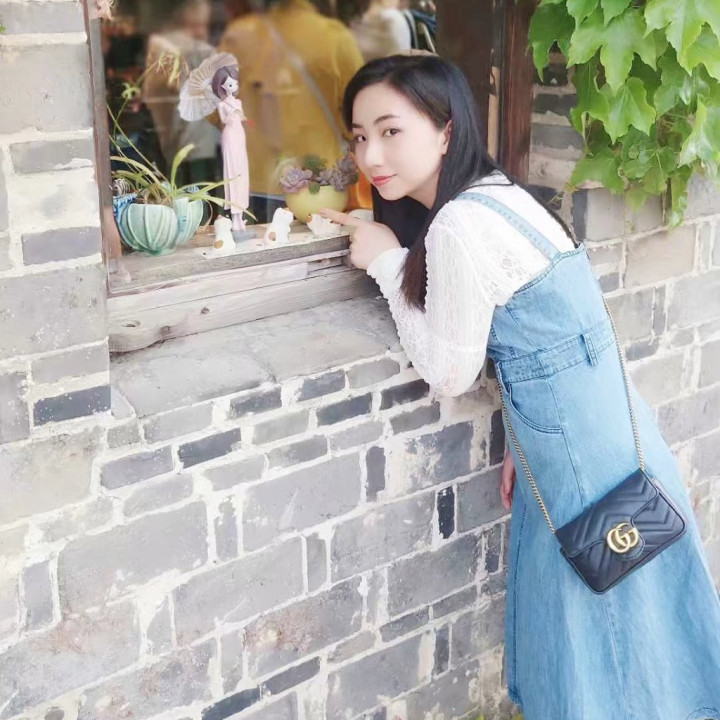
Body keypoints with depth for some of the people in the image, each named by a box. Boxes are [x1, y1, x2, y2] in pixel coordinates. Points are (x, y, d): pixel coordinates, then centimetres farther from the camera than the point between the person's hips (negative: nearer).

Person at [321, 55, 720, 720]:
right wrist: (523, 445, 17)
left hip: (589, 459, -9)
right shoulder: (493, 191, 6)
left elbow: (449, 372, -13)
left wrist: (387, 261, -7)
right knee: (569, 630, 23)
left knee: (598, 650, 10)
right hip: (606, 436, 9)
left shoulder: (459, 226, -22)